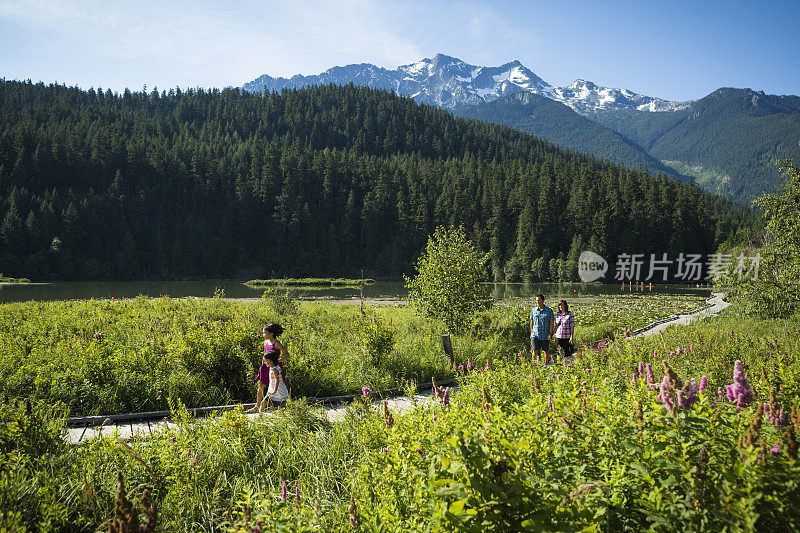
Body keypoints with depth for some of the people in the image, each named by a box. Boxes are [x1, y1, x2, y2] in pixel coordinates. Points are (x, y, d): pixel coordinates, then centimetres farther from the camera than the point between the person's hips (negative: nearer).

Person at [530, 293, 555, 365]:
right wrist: (531, 333, 11)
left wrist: (550, 334, -9)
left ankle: (546, 364, 27)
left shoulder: (549, 310, -3)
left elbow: (551, 323, -2)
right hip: (535, 334, 1)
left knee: (546, 351, 9)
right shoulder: (533, 310, 5)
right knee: (535, 351, -10)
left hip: (545, 335, -1)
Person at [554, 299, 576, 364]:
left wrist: (572, 337, -13)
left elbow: (572, 326, -7)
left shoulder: (570, 315, -6)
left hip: (567, 337, -4)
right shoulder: (557, 314, 9)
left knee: (568, 353, -2)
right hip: (558, 337, 5)